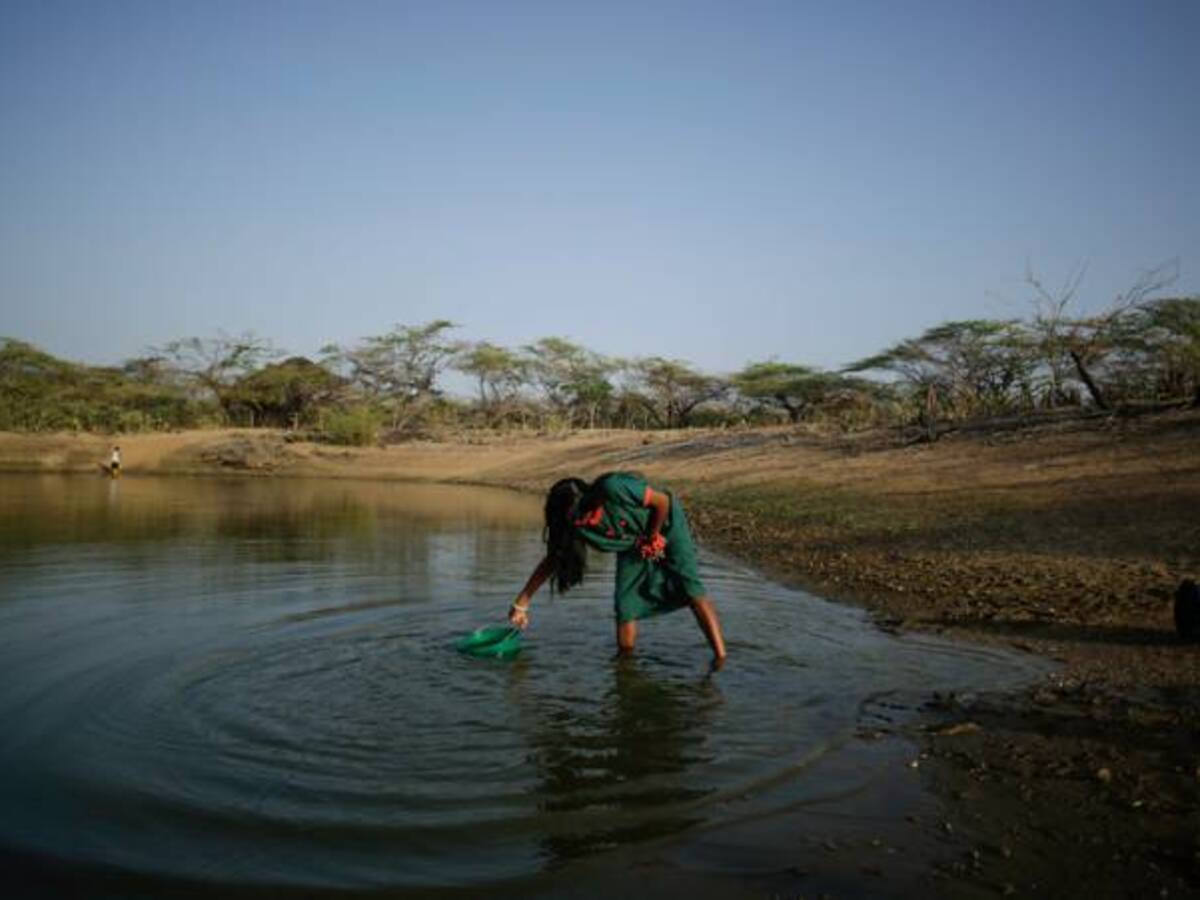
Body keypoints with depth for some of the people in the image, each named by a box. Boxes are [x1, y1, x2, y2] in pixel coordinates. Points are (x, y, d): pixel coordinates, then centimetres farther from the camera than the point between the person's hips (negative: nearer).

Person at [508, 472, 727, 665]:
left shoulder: (613, 489, -37)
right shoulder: (577, 526, -19)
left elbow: (663, 501, -25)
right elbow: (551, 560, -8)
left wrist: (652, 538, -14)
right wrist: (521, 603, -7)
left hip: (665, 525, -5)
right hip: (633, 544, 6)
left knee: (688, 585, -21)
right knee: (624, 604, -4)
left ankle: (720, 654, -25)